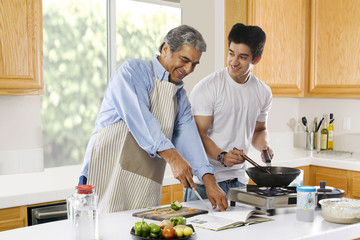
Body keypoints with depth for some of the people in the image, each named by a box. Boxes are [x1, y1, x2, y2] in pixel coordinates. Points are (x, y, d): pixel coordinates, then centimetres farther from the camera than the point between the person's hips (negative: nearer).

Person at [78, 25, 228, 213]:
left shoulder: (180, 96, 19)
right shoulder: (133, 71, -2)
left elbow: (189, 138, 9)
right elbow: (138, 117, -18)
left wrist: (210, 181, -6)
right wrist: (172, 157, -28)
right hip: (110, 172, -6)